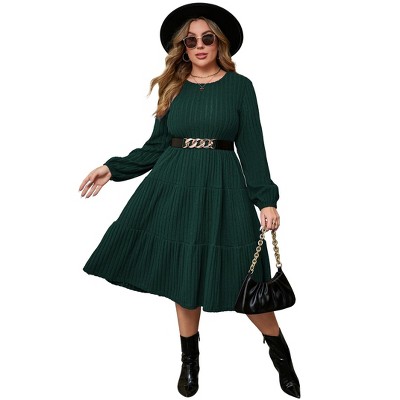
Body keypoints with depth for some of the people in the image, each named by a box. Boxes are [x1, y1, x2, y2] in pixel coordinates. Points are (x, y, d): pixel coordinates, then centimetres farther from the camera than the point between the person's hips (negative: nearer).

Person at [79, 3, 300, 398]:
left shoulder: (239, 86, 2)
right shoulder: (173, 87, 10)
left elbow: (252, 147, -2)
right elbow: (157, 145, 12)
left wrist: (266, 199, -10)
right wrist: (113, 168, 5)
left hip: (222, 187, -3)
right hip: (173, 185, 3)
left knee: (243, 279, -1)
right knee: (182, 274, 9)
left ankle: (280, 352, 24)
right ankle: (190, 359, 29)